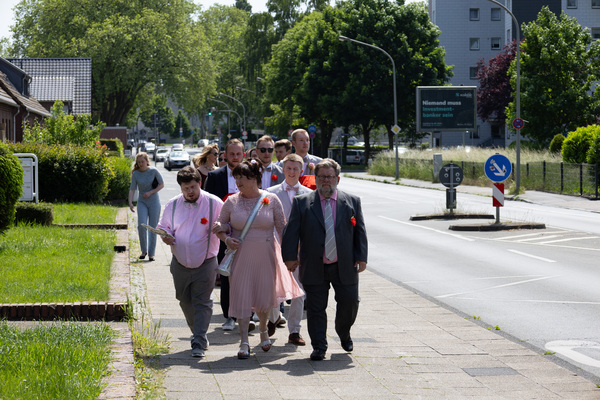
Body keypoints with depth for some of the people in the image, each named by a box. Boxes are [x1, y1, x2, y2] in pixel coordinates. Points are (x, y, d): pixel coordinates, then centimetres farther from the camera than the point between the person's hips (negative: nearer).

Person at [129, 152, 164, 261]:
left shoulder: (153, 171, -6)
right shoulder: (135, 174, -1)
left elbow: (162, 184, 1)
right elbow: (132, 189, 0)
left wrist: (150, 192, -12)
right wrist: (130, 202, -14)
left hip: (154, 202, -1)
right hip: (142, 202, 1)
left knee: (152, 228, 0)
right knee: (141, 225, -17)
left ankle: (151, 254, 9)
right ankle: (144, 251, -1)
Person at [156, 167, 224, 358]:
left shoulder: (214, 204, -5)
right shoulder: (173, 204, 3)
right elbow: (164, 226, 15)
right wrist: (165, 236, -8)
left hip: (205, 263, -4)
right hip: (180, 263, 4)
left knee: (202, 303, -7)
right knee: (185, 302, 14)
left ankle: (199, 343, -7)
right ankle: (198, 334, 33)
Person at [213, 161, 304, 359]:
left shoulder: (271, 200, -2)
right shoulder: (231, 202, 0)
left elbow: (282, 228, 2)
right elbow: (221, 227, 9)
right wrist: (226, 239, -11)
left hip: (265, 255, 0)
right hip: (240, 255, 0)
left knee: (265, 296, 6)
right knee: (241, 296, -2)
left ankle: (263, 329, 37)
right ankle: (244, 341, 5)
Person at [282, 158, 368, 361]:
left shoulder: (352, 202, 6)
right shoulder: (301, 202, 2)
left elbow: (360, 232, 6)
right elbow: (291, 232, 1)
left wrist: (361, 258, -1)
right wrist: (290, 257, -6)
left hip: (344, 266, 1)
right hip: (314, 267, -1)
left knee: (349, 302, 5)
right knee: (316, 308, 1)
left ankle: (344, 333, 34)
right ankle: (319, 348, 9)